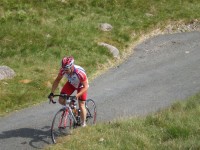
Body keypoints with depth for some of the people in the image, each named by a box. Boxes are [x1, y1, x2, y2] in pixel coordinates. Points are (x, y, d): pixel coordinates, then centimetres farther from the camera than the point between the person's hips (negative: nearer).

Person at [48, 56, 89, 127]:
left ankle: (83, 124, 13)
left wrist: (77, 96, -48)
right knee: (61, 100, -12)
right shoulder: (63, 70, -30)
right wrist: (52, 93, -21)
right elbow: (57, 80, -13)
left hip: (81, 86, -4)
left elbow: (86, 87, -35)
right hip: (71, 84, 4)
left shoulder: (80, 72, -41)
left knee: (81, 105, -8)